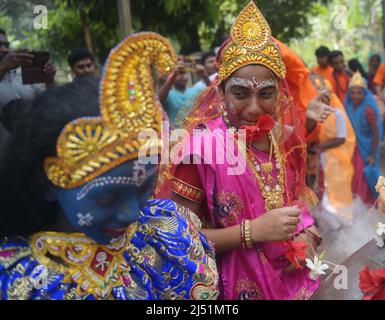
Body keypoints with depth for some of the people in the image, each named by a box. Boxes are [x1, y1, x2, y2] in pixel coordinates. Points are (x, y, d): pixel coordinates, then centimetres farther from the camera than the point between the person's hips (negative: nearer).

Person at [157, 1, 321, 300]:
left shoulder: (288, 139, -4)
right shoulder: (199, 146, -20)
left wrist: (308, 234, -8)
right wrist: (253, 231, -27)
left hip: (293, 281, 5)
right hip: (236, 287, -5)